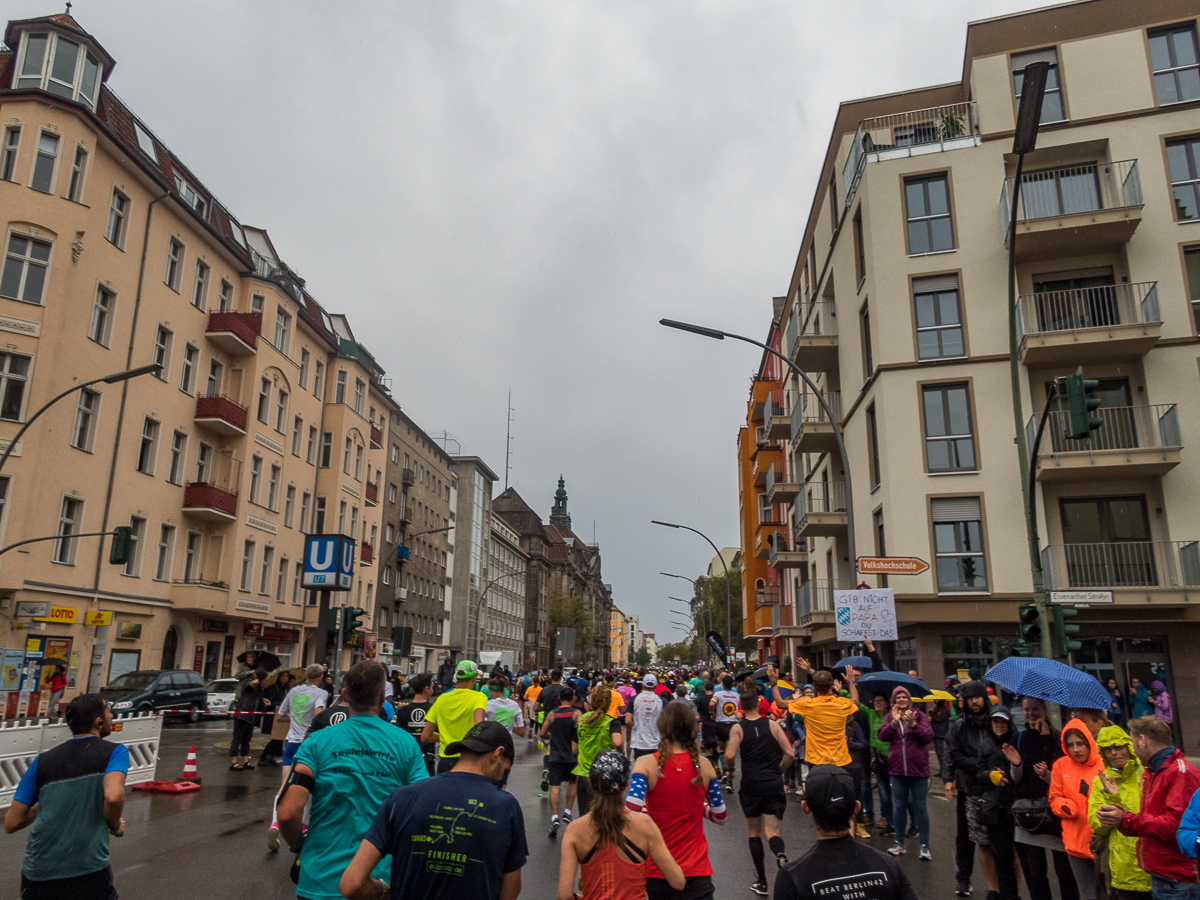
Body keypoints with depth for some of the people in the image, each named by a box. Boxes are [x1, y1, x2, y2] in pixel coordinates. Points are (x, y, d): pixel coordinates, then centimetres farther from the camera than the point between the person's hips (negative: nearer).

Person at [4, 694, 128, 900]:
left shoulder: (42, 761, 8)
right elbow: (113, 796, -22)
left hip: (36, 875, 4)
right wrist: (115, 827, -3)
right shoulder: (115, 751, -4)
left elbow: (11, 823, 8)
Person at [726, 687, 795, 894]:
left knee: (754, 833, 15)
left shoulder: (738, 728, -4)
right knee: (772, 832, 2)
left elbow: (729, 755, -16)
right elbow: (789, 753, -2)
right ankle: (780, 854, -32)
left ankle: (762, 882, 19)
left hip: (751, 785, -1)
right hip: (774, 785, 1)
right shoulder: (772, 724, 1)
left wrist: (730, 769, 5)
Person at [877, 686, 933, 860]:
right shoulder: (890, 717, 6)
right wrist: (894, 722, -18)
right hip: (897, 769, 3)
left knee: (920, 807, 2)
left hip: (918, 769, -3)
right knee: (899, 806, 12)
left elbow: (929, 737, -12)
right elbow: (882, 735, -8)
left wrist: (913, 724, -22)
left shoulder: (919, 715, -2)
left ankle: (925, 846, 11)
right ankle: (899, 843, 23)